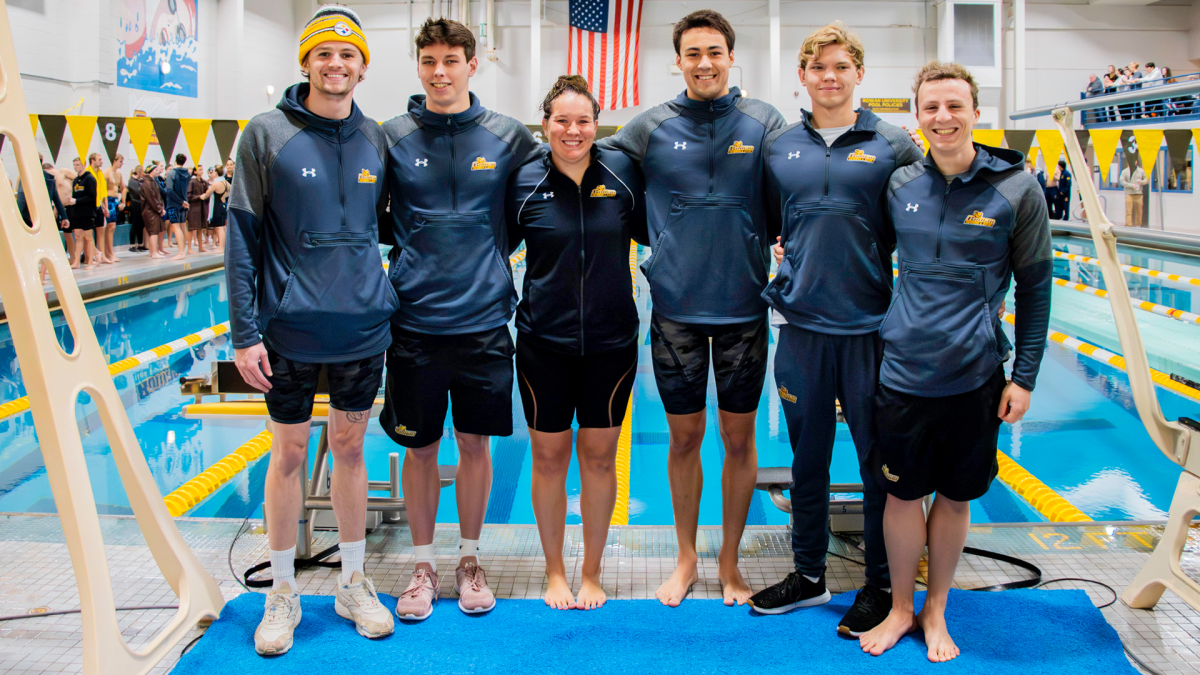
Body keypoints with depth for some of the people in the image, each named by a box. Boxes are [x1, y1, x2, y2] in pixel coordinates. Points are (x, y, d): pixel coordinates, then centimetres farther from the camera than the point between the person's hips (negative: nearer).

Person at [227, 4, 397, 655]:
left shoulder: (374, 138, 4)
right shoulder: (267, 134, -6)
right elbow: (242, 236, -7)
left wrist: (385, 298, 9)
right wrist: (244, 332, -12)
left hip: (363, 327, 3)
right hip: (291, 329, -3)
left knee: (350, 448, 13)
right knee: (289, 453, 8)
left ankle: (353, 582, 27)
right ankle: (282, 592, 23)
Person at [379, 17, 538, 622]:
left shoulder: (508, 137, 0)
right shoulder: (392, 138, -1)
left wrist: (493, 258, 7)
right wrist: (398, 258, 2)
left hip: (484, 319, 1)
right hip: (414, 321, 0)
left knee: (475, 442, 10)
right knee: (420, 446, 8)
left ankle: (469, 560, 27)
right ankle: (423, 566, 24)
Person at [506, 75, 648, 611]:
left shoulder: (621, 171, -1)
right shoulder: (525, 181, -3)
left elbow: (650, 233, 10)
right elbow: (498, 246, 8)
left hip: (611, 339, 1)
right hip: (543, 342, 0)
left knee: (599, 456, 9)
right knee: (549, 456, 8)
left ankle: (591, 573, 26)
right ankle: (554, 572, 26)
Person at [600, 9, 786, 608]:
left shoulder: (764, 123, -1)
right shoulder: (651, 127, 0)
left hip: (743, 309, 0)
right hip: (676, 310, 0)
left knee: (739, 438, 9)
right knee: (684, 437, 10)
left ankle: (729, 561, 27)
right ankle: (686, 559, 28)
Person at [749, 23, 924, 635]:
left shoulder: (894, 145, 0)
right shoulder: (777, 147, 7)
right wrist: (782, 280, 8)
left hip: (872, 325, -2)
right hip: (801, 324, 3)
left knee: (879, 459, 6)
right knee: (807, 456, 13)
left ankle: (881, 584, 22)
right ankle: (808, 574, 28)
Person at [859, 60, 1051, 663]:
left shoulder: (1016, 189, -6)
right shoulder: (901, 184, 0)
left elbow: (1035, 286, -1)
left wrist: (1024, 375, -3)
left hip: (975, 375, -1)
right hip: (903, 370, 1)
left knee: (955, 498, 12)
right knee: (902, 495, 9)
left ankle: (935, 611, 31)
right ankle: (900, 608, 29)